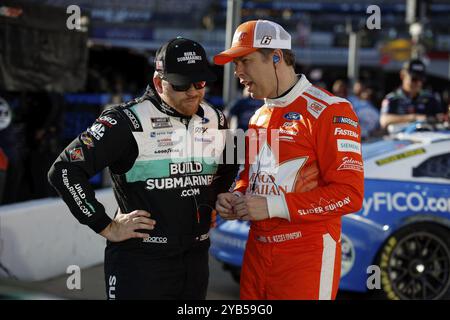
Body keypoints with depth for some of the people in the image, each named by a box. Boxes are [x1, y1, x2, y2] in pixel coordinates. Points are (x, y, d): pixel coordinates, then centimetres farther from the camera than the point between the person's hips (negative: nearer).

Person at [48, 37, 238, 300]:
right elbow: (65, 171, -16)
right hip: (140, 261, -6)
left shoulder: (215, 121, 7)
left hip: (196, 258, 6)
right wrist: (106, 227, -14)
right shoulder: (128, 122, -12)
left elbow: (228, 167, 29)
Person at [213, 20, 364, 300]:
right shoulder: (259, 118, 16)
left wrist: (274, 206, -20)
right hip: (256, 253, 8)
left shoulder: (329, 111, -12)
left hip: (306, 259, -7)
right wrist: (236, 199, 5)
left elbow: (349, 194, -18)